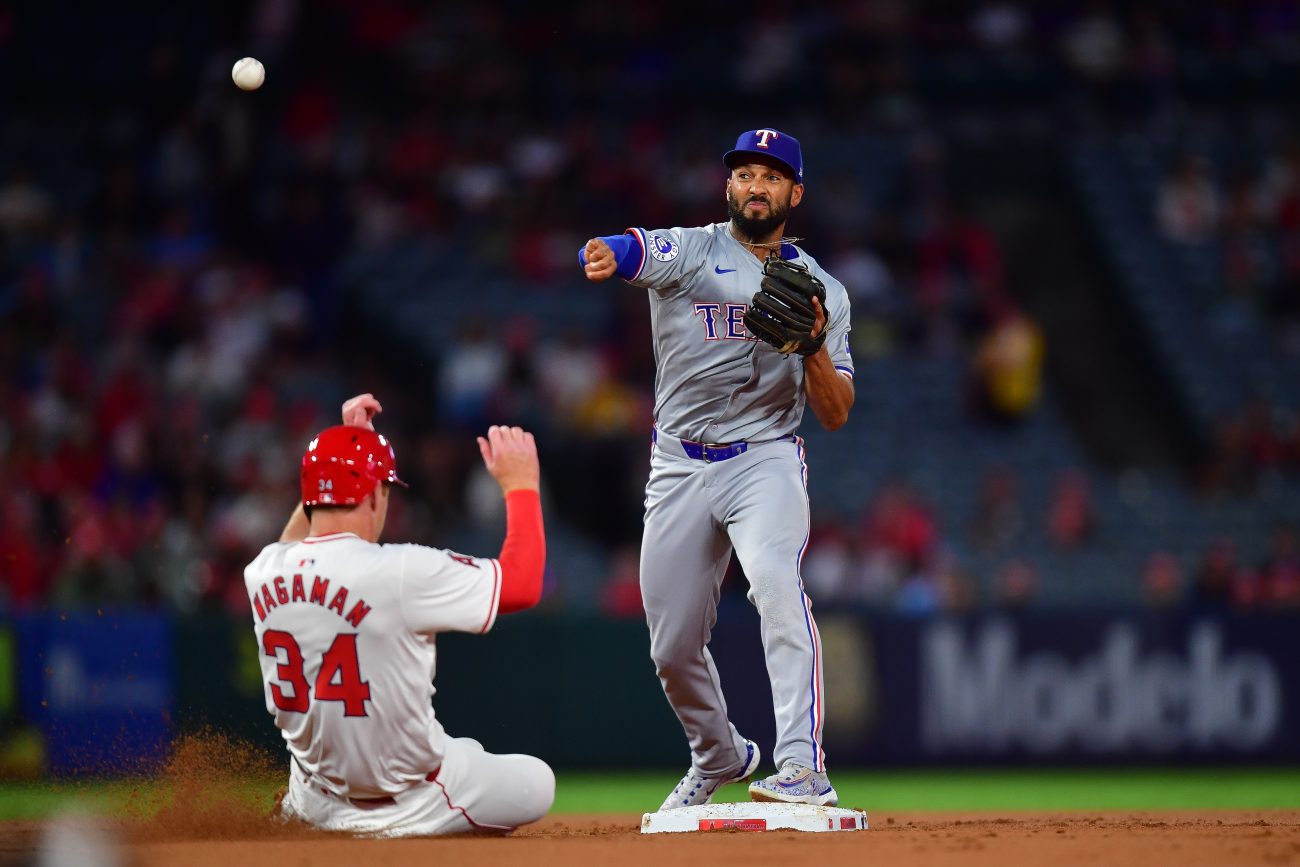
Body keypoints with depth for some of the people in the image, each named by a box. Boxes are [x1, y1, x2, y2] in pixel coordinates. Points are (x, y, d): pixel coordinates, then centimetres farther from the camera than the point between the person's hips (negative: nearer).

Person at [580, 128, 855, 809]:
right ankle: (718, 755, 36)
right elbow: (629, 250, -24)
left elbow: (835, 415, 6)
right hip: (679, 466, 1)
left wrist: (813, 345, -13)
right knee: (672, 645, 7)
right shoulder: (689, 252, 0)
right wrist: (604, 257, -50)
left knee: (777, 585, -29)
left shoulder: (821, 290, 7)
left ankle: (803, 769, -37)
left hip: (766, 458, -1)